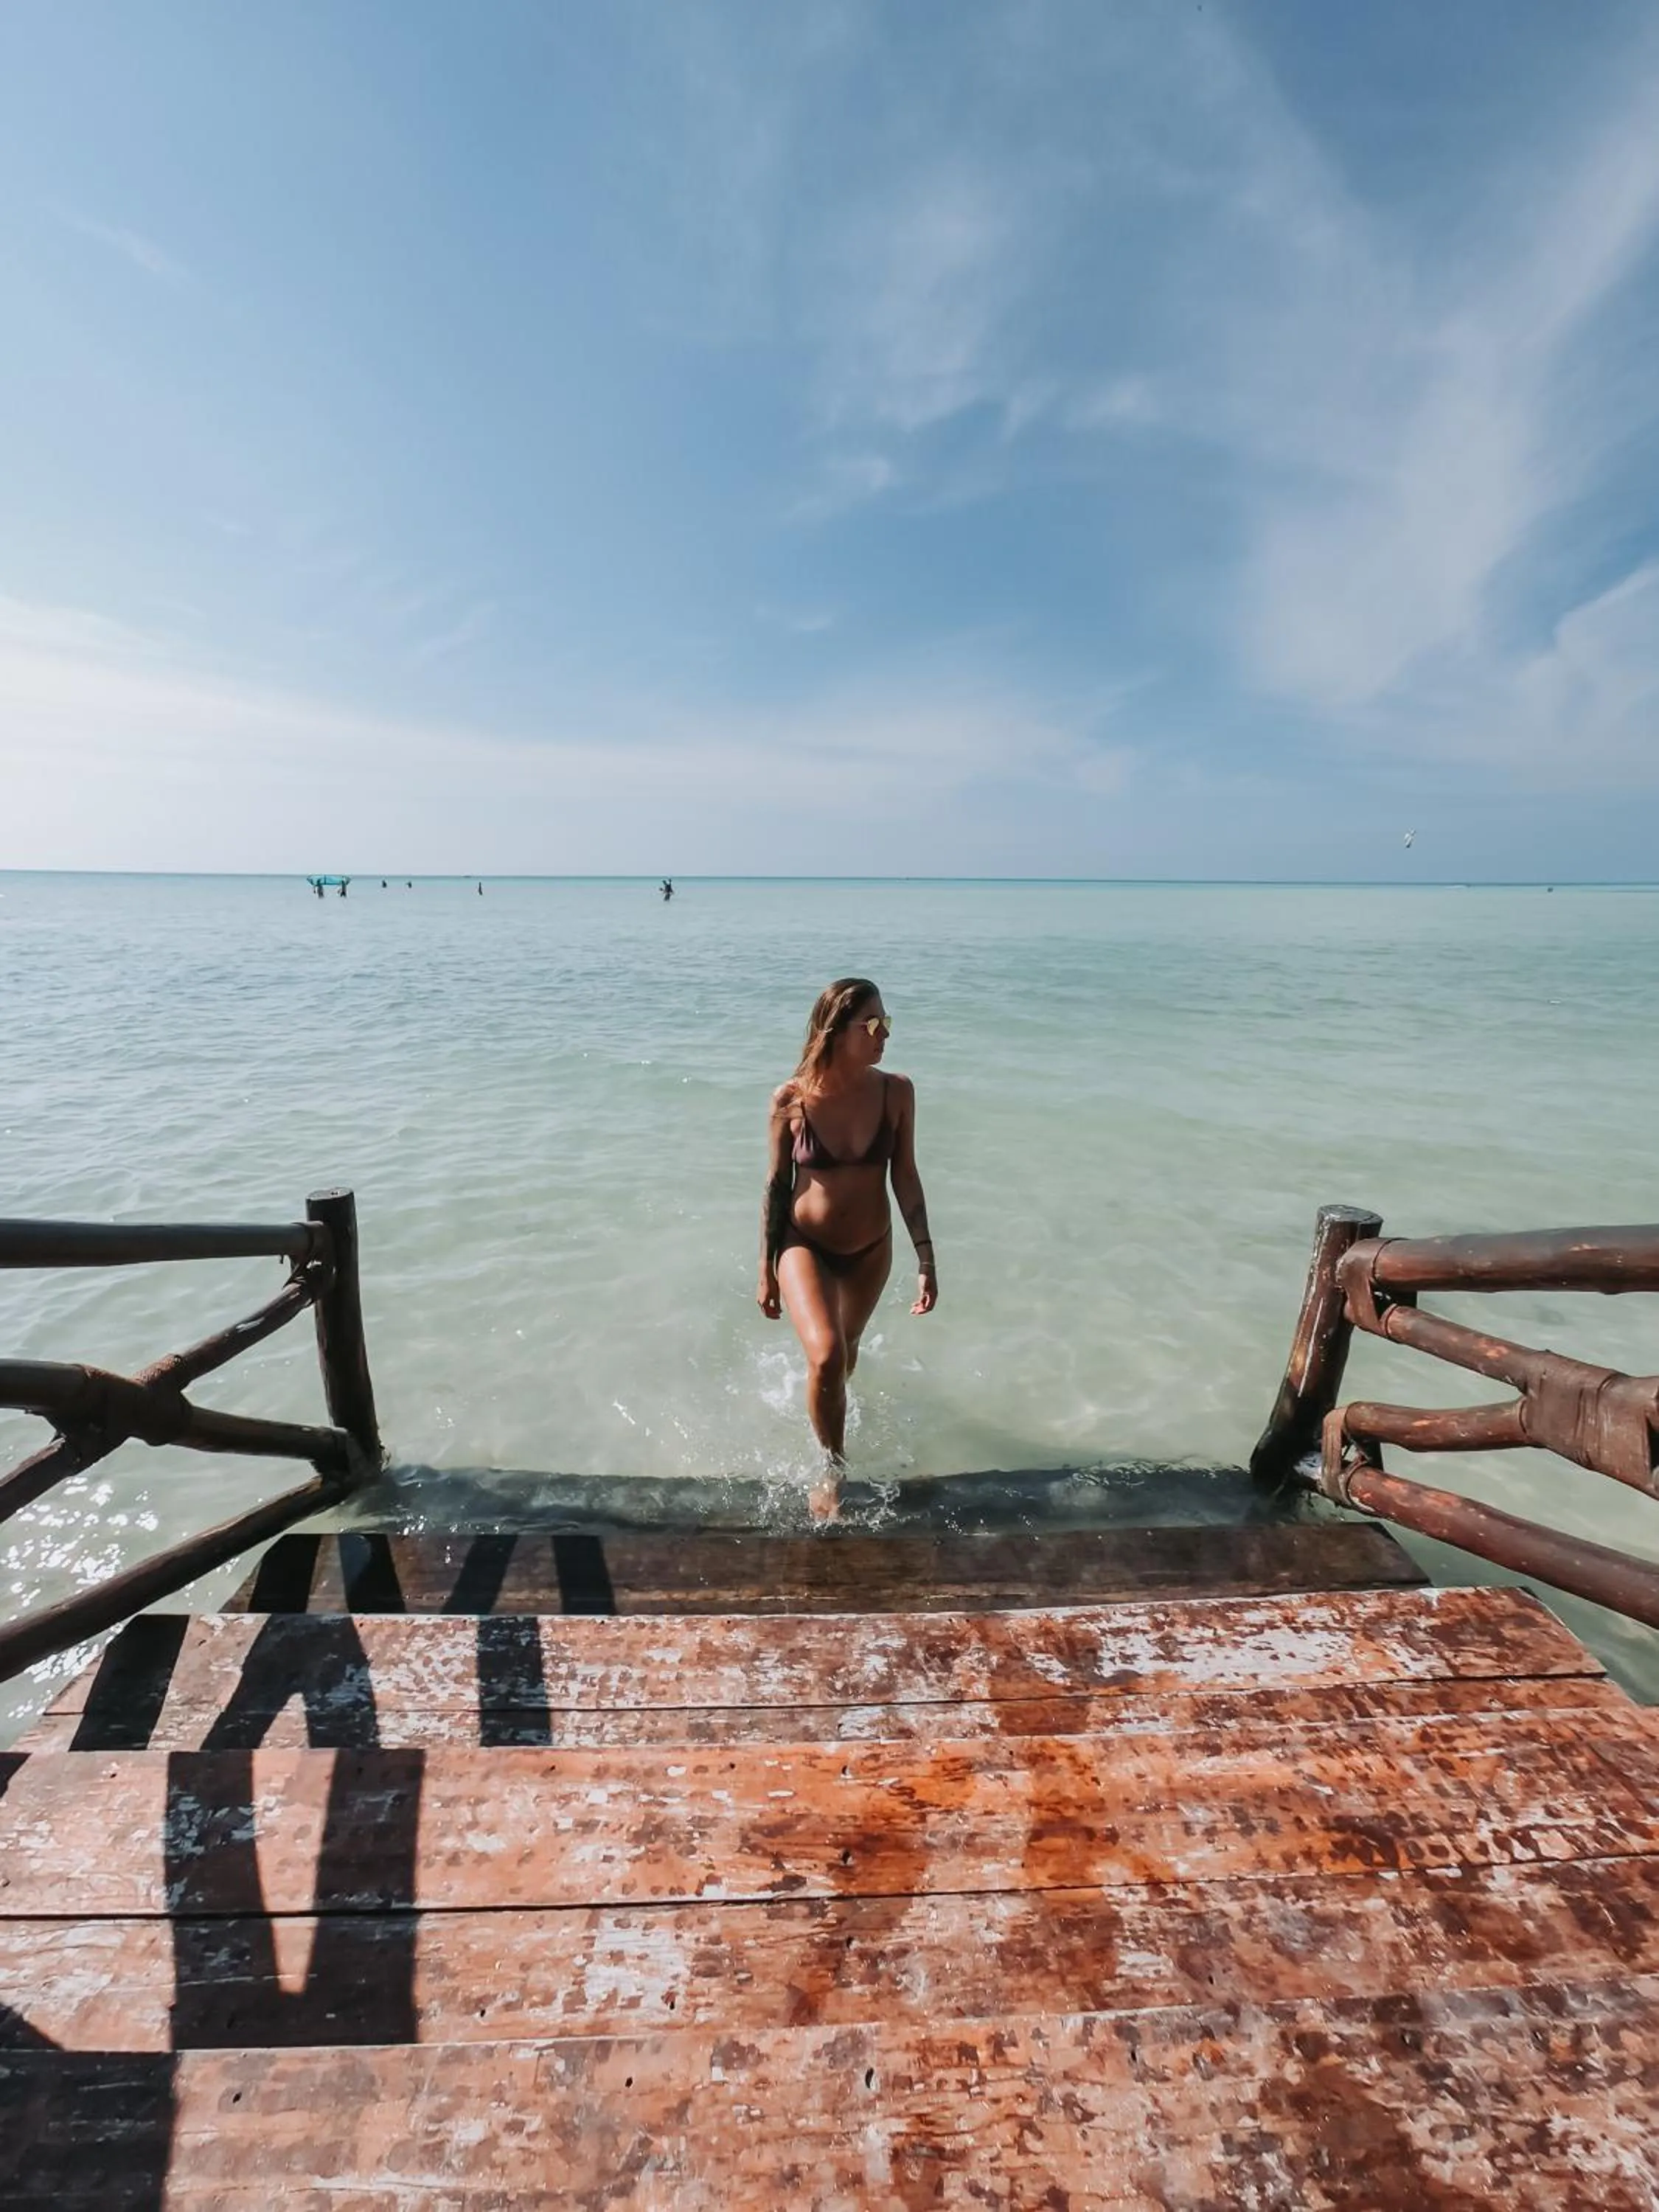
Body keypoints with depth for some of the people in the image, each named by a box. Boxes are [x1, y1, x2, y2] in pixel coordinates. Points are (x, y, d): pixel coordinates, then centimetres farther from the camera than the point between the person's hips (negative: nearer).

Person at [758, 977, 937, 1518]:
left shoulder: (896, 1092, -14)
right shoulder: (790, 1099, -18)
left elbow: (905, 1178, -6)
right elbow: (776, 1185, -8)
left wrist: (926, 1260, -6)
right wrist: (766, 1271, -3)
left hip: (870, 1249, 3)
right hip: (805, 1245, -2)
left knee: (847, 1353, 22)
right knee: (825, 1357, -21)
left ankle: (825, 1399, 58)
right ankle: (832, 1466, 7)